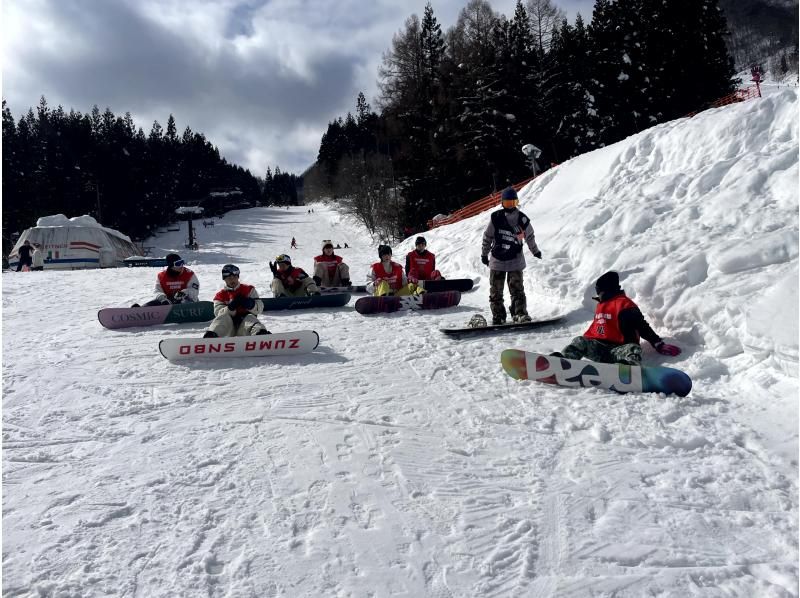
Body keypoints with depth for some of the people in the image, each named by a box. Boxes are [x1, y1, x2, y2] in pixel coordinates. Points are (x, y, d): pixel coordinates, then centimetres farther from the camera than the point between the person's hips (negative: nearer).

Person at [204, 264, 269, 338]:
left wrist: (250, 304, -19)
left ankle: (261, 333, -63)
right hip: (229, 329, 1)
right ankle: (210, 335, -52)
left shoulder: (248, 289, 12)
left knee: (250, 318, -31)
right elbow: (218, 313, -3)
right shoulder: (220, 295, 13)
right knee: (223, 317, -26)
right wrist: (231, 307, -21)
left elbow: (259, 309, 3)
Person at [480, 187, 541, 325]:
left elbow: (529, 236, 13)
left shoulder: (522, 219, -3)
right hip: (497, 260, 0)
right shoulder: (496, 217, -7)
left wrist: (535, 252, 24)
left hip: (515, 260, 0)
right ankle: (498, 317, 11)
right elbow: (487, 236, 3)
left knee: (517, 288, -7)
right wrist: (484, 254, 8)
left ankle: (520, 313, -4)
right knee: (495, 290, 4)